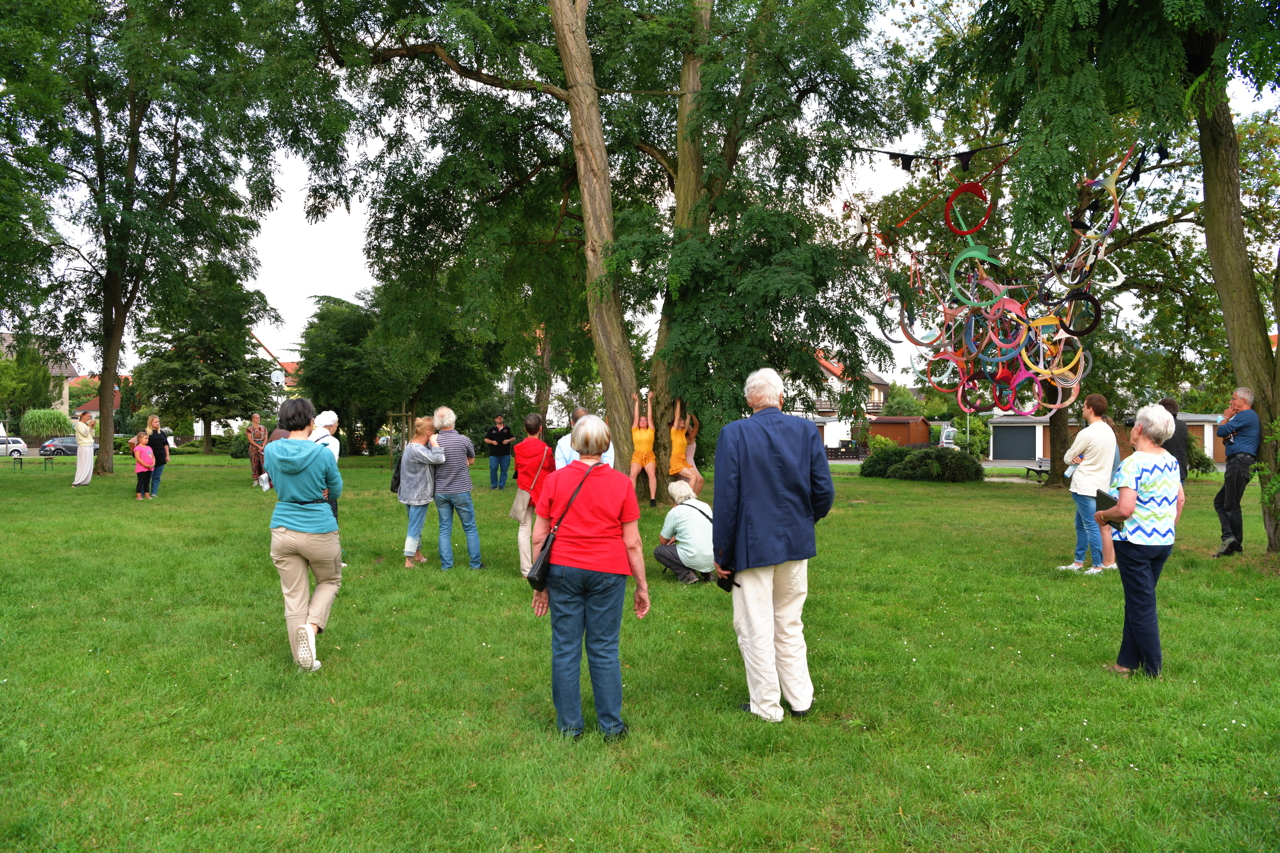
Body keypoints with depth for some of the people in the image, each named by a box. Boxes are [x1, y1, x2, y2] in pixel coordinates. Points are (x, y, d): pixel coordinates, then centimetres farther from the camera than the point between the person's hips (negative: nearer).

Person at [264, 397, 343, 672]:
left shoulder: (271, 450, -2)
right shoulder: (322, 453, -13)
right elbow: (336, 491, 3)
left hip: (282, 532, 3)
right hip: (319, 532, -3)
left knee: (294, 597, 12)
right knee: (330, 581, 22)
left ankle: (304, 661, 17)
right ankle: (312, 626, -4)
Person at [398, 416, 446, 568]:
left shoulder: (412, 446, 8)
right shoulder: (417, 450, -25)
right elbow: (439, 458, -33)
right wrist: (434, 441, -21)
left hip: (410, 494, 10)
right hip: (418, 496, -10)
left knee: (416, 526, 22)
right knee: (415, 528, 0)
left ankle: (418, 554, 35)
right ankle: (409, 560, 7)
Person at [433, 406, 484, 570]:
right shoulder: (464, 440, -12)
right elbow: (471, 460, 6)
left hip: (440, 493, 2)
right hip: (461, 491, -2)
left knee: (444, 530, 11)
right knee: (470, 528, 9)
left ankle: (446, 564, 12)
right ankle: (475, 563, 13)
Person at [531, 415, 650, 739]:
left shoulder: (555, 479, -1)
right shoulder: (621, 483, -4)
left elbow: (538, 537, 2)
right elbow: (632, 543, -4)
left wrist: (540, 583, 11)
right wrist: (642, 585, 6)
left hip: (563, 570, 1)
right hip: (607, 573, -1)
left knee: (565, 648, 9)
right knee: (604, 649, 8)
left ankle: (569, 726, 18)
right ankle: (611, 726, 17)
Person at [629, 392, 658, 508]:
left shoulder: (650, 431, 10)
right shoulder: (635, 431, 11)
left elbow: (650, 416, 10)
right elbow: (636, 416, 11)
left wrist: (649, 400, 12)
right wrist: (636, 401, 14)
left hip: (649, 456, -1)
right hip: (637, 456, 1)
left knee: (652, 474, -20)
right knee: (633, 475, -18)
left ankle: (653, 499, -20)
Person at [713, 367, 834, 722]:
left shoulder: (734, 434, -13)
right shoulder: (807, 430, -3)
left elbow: (726, 498, -13)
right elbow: (824, 492, -3)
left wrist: (721, 553, -5)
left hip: (753, 546, -4)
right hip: (796, 545, 4)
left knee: (755, 630, 9)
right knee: (790, 626, 20)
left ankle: (766, 707, 20)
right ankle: (800, 700, 30)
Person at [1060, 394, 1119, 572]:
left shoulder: (1086, 433, -18)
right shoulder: (1109, 432, 9)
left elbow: (1067, 458, -8)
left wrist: (1074, 458, 13)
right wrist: (1080, 458, -1)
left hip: (1086, 487, -9)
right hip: (1100, 485, 9)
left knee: (1091, 526, -4)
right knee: (1081, 524, 16)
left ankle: (1098, 566, 1)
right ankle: (1078, 562, 22)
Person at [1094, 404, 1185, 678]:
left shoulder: (1133, 464, -20)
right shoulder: (1171, 461, 5)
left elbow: (1125, 509, -27)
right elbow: (1180, 499, 14)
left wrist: (1103, 516, -9)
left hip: (1136, 542, -8)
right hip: (1165, 541, 8)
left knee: (1141, 606, 4)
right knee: (1138, 602, 16)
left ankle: (1153, 670, 13)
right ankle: (1127, 662, 24)